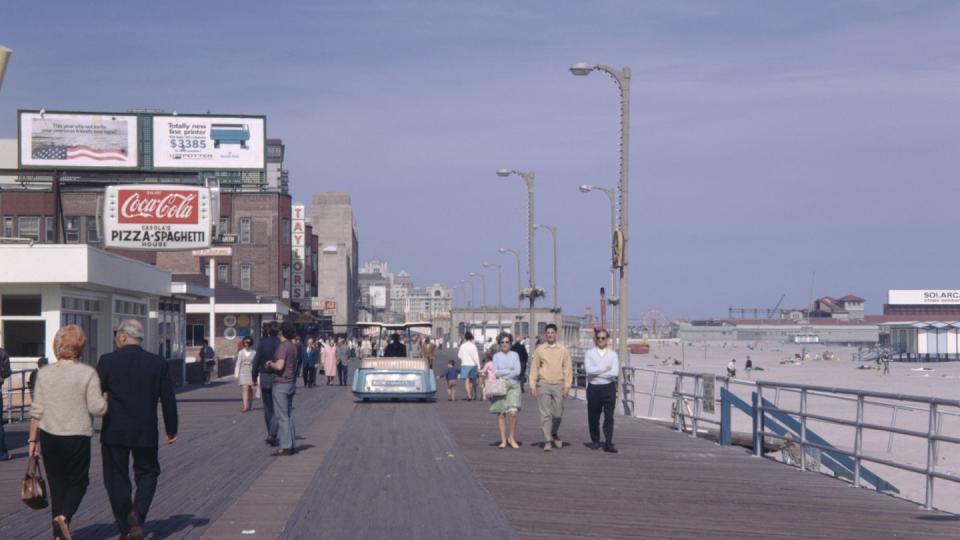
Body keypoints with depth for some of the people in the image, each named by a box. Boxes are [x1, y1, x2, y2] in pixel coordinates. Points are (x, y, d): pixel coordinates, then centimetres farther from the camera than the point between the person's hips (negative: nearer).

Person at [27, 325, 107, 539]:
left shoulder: (45, 373, 1)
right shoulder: (87, 373, -10)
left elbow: (36, 411, 3)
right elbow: (97, 408, -13)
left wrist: (33, 439, 9)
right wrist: (106, 396, 6)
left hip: (48, 436, 3)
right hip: (77, 437, -3)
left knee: (57, 484, 13)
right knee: (78, 481, 12)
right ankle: (64, 516, -14)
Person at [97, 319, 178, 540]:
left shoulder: (107, 361, -8)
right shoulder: (158, 363, -2)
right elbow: (168, 399, 2)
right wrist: (171, 429, 12)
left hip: (114, 431, -1)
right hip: (146, 432, 1)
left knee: (117, 479, 9)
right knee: (147, 473, 16)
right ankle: (138, 513, -7)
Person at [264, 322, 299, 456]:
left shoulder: (283, 346, -16)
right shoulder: (293, 346, 12)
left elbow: (279, 366, -26)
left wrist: (270, 364, -6)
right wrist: (273, 363, 13)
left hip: (281, 384, -9)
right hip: (291, 383, 9)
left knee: (282, 416, -7)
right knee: (289, 416, 13)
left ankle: (285, 447, -9)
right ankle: (292, 445, 15)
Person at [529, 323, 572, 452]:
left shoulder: (563, 350, 6)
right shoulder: (539, 350, 6)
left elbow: (568, 369, 5)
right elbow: (534, 368, 7)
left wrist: (567, 386, -3)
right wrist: (532, 386, 0)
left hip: (558, 385, 1)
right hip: (543, 385, 0)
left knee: (558, 414, 3)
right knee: (545, 414, -5)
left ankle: (555, 435, 28)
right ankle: (547, 441, -2)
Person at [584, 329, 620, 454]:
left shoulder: (613, 354, 6)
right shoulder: (589, 353, 5)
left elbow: (615, 372, -8)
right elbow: (588, 369, -11)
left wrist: (596, 372, -8)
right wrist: (605, 368, -9)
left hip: (609, 387, 0)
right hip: (593, 388, 0)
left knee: (609, 417, -5)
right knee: (593, 416, 6)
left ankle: (608, 444, -6)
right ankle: (595, 441, 21)